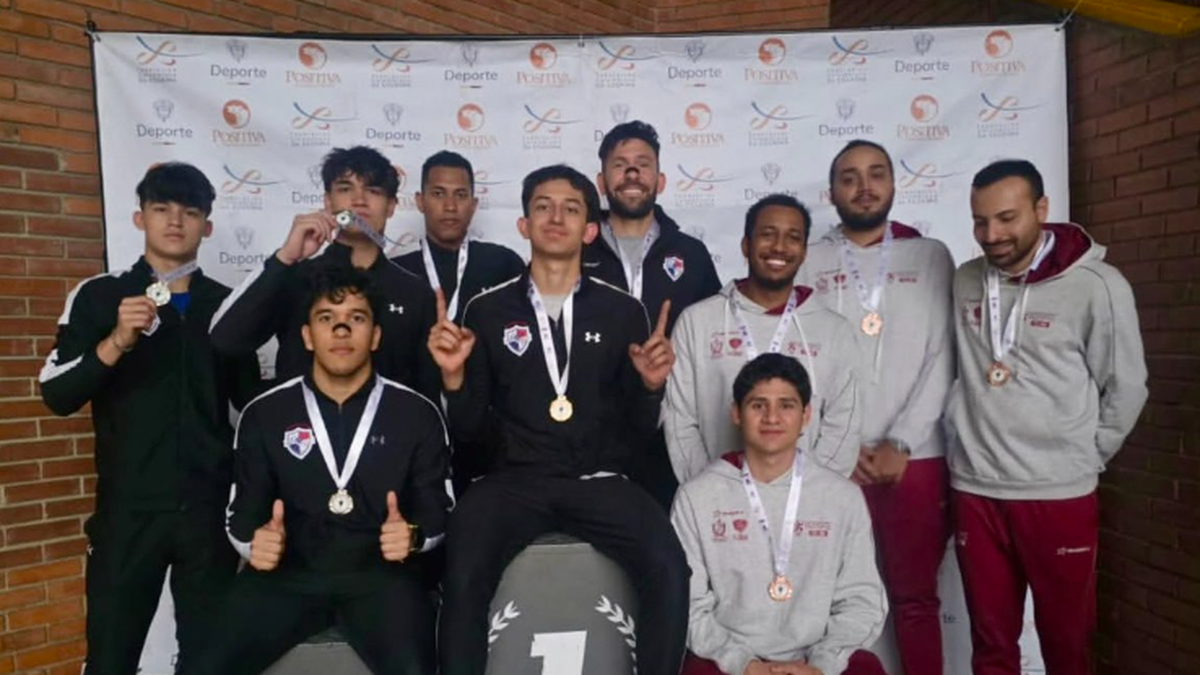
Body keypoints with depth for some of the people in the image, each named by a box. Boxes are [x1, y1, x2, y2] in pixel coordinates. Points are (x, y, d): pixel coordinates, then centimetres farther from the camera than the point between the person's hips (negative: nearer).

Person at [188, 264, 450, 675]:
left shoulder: (418, 414, 4)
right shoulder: (264, 414, 9)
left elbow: (437, 510, 7)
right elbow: (242, 512, 12)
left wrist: (413, 535, -15)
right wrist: (254, 540, -10)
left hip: (380, 574, -1)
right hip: (287, 572, 2)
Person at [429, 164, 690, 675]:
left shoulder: (623, 311, 7)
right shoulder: (488, 310, 7)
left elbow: (639, 431, 9)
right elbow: (465, 428, 8)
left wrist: (650, 386, -11)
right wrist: (454, 375, -10)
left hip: (598, 480, 1)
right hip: (514, 479, 0)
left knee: (669, 570, -24)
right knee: (463, 576, -28)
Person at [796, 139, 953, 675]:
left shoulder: (930, 257, 7)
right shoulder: (808, 263, 6)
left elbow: (942, 361, 0)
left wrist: (900, 445, -8)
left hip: (916, 460, 0)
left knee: (915, 599, 11)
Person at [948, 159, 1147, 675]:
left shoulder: (1097, 286, -9)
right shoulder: (963, 283, 3)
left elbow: (1126, 388, -2)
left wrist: (1082, 459, 1)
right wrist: (967, 434, 8)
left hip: (1060, 495, -3)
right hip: (974, 491, 3)